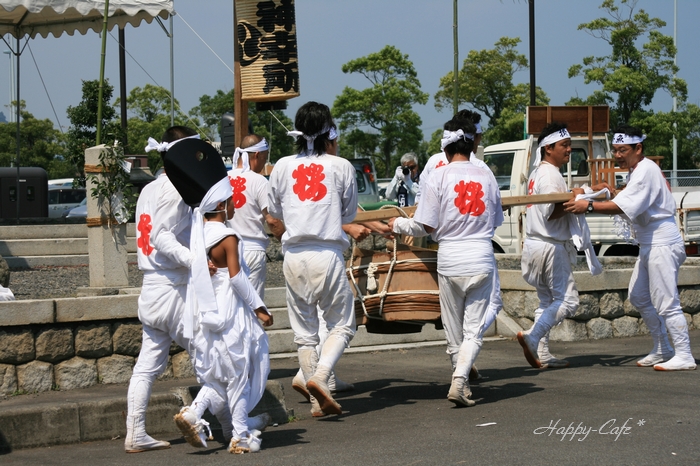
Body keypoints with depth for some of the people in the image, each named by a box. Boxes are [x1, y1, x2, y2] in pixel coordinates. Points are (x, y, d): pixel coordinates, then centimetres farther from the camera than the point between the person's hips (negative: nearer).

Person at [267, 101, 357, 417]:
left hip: (294, 257, 3)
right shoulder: (340, 166, -1)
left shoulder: (282, 166, 5)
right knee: (342, 325, 8)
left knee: (304, 332, 10)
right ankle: (319, 376, -14)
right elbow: (349, 214, 9)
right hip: (328, 254, -3)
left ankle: (318, 401, 11)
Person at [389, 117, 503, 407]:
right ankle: (460, 380, -17)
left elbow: (426, 226, -7)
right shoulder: (487, 177, 5)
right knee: (474, 329, 2)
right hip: (482, 260, 1)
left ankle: (461, 382, 20)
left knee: (454, 329, 13)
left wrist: (398, 225, 11)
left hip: (450, 261, -1)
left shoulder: (438, 178, -5)